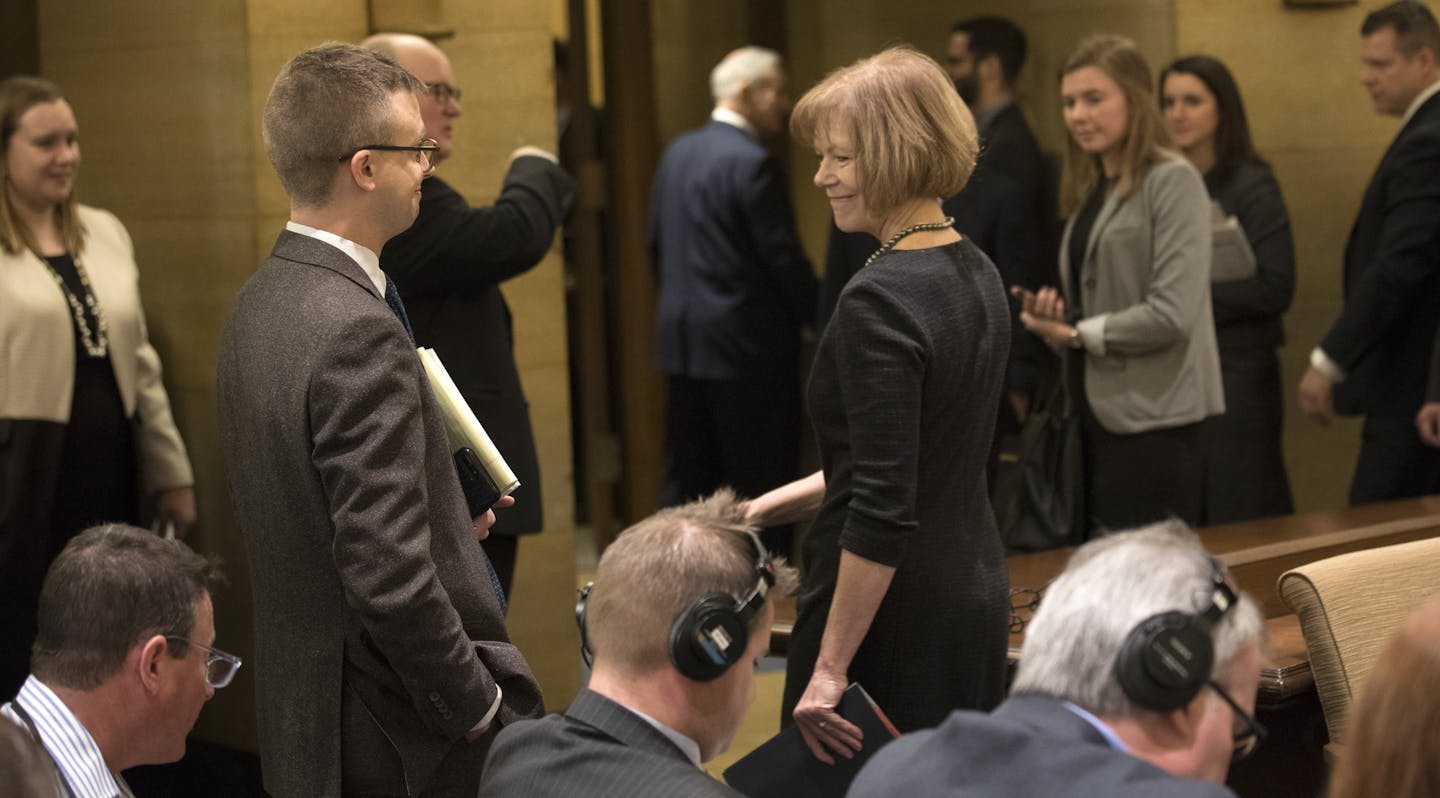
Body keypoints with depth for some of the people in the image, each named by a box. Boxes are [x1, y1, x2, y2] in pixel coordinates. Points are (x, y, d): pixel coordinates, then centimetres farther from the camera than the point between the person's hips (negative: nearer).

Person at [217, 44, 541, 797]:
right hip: (397, 736, -9)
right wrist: (480, 708, -15)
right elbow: (389, 577, -26)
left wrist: (448, 508, 12)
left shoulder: (259, 303, 6)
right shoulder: (358, 331, -23)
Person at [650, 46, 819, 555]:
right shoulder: (752, 163, -16)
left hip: (682, 340, 8)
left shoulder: (678, 154, 9)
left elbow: (657, 242, 15)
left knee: (686, 478, 12)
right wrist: (824, 318, -4)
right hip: (746, 343, -8)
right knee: (760, 479, 1)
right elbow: (784, 260, -16)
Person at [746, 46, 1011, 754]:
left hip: (895, 619, -9)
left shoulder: (879, 302, -20)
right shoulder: (978, 275, 8)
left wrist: (830, 668, -20)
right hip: (976, 597, 9)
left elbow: (884, 512, -23)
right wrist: (773, 505, 19)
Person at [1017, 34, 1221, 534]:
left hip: (1150, 421, -8)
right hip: (1099, 412, 8)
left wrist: (1076, 333, -9)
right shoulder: (1091, 190, 15)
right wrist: (1054, 316, -3)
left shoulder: (1172, 181, -10)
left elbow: (1173, 314, -18)